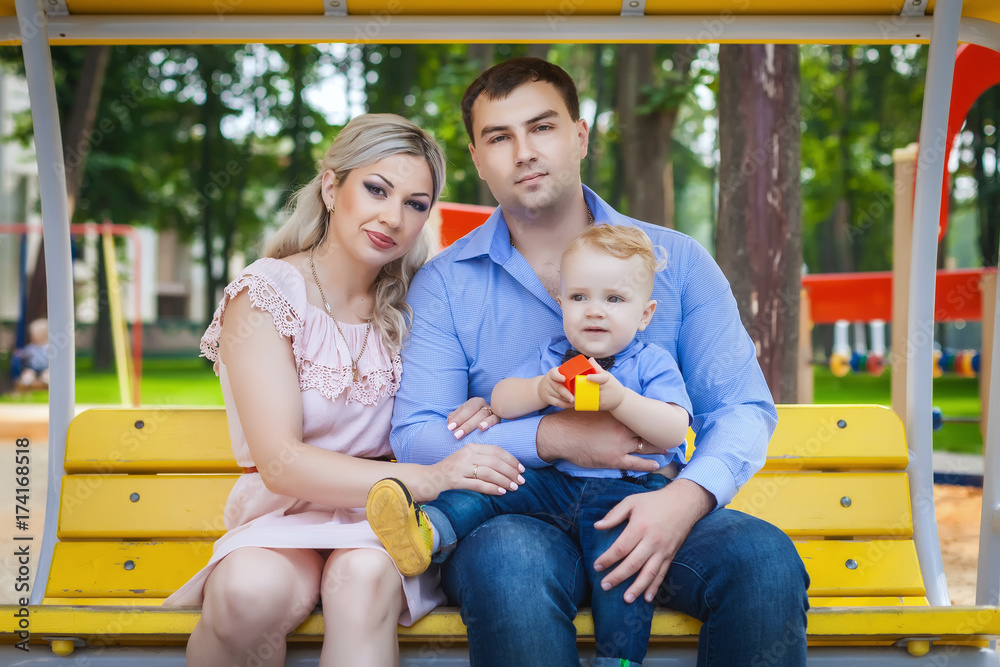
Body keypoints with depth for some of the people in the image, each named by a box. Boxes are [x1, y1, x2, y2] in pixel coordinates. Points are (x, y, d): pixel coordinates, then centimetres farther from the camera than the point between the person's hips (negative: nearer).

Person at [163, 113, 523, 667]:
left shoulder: (406, 304, 7)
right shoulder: (265, 293, -6)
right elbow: (281, 464, -16)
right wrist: (425, 479, -27)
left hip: (381, 517, 2)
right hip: (284, 514, -2)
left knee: (363, 576, -33)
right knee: (251, 591, -34)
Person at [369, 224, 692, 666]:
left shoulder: (652, 363, 6)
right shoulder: (550, 356, 17)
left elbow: (675, 430, -8)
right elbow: (500, 402, 7)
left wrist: (619, 399, -22)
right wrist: (541, 390, -13)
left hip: (628, 489, -4)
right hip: (556, 483, 4)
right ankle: (428, 533, -39)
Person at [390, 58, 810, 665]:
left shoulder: (676, 261, 8)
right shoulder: (445, 284, 6)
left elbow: (744, 407, 3)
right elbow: (414, 436, -2)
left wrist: (687, 495, -19)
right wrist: (555, 438, -17)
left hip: (651, 509, 2)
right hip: (517, 516, -2)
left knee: (765, 556, -28)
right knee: (508, 562, -38)